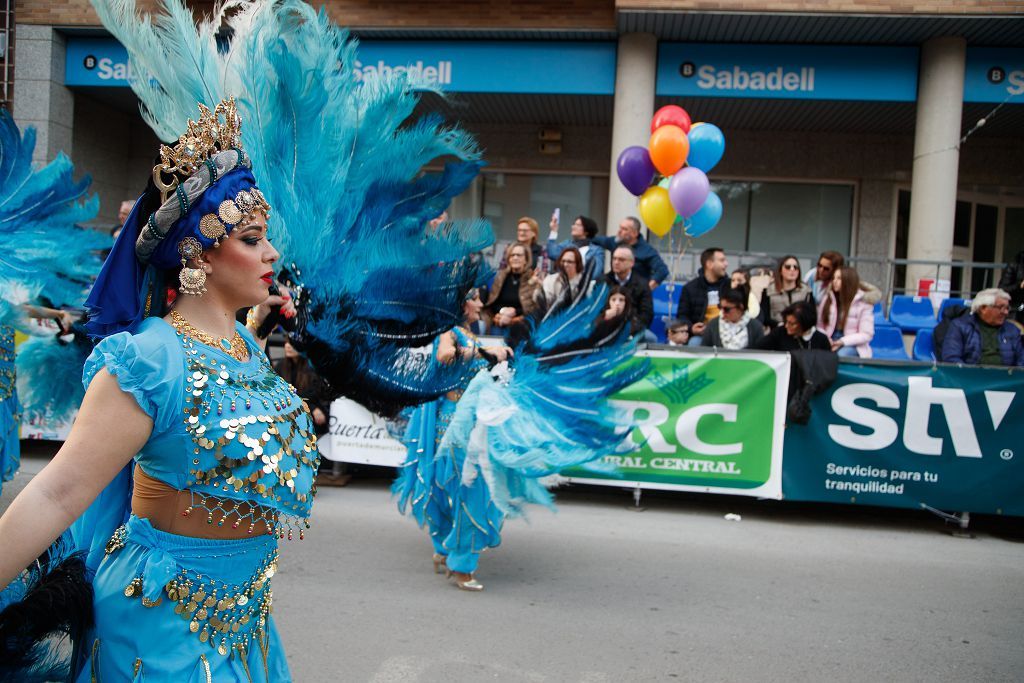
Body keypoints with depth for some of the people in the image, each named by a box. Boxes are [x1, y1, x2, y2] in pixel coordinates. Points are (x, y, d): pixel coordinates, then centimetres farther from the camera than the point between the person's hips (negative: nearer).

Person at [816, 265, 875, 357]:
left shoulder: (863, 302, -3)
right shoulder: (827, 298, 9)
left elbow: (866, 334, -6)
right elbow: (819, 325, 9)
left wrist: (842, 342, -17)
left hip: (852, 345, -2)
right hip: (830, 343, 3)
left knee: (840, 355, -36)